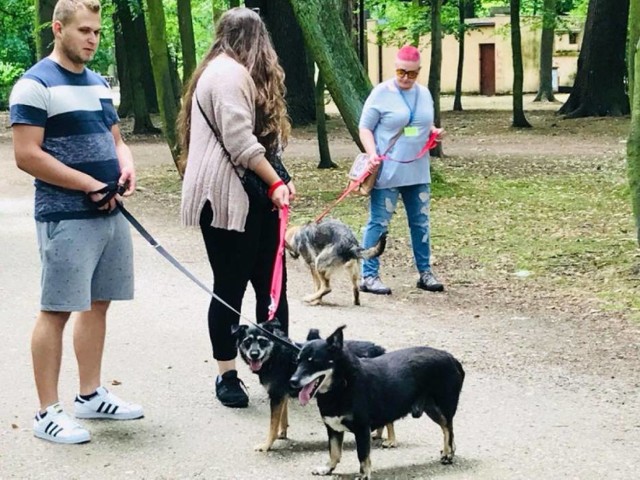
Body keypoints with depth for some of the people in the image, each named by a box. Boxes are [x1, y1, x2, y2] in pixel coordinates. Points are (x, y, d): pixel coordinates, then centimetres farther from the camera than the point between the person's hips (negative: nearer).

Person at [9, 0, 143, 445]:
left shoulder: (98, 83, 15)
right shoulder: (36, 85, -10)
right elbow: (27, 155, -17)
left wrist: (127, 167, -1)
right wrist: (91, 186, -17)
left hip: (111, 213, 8)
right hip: (66, 219, -8)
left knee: (98, 304, 13)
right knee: (57, 310, -4)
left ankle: (91, 395, 24)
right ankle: (48, 412, 1)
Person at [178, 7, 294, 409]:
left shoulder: (229, 72, 22)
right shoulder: (230, 74, -11)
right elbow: (240, 141, -19)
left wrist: (279, 179, 12)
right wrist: (276, 182, -13)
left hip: (252, 198, 10)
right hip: (229, 199, -10)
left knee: (271, 285, 9)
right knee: (231, 288, -2)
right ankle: (227, 376, 7)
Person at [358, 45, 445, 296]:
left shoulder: (424, 93, 10)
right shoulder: (381, 93, -7)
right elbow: (365, 128, -6)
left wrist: (435, 132, 1)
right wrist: (372, 153, -21)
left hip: (418, 172, 6)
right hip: (387, 172, -6)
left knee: (421, 222, 12)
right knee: (379, 223, -2)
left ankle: (425, 272, 23)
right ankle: (369, 276, 5)